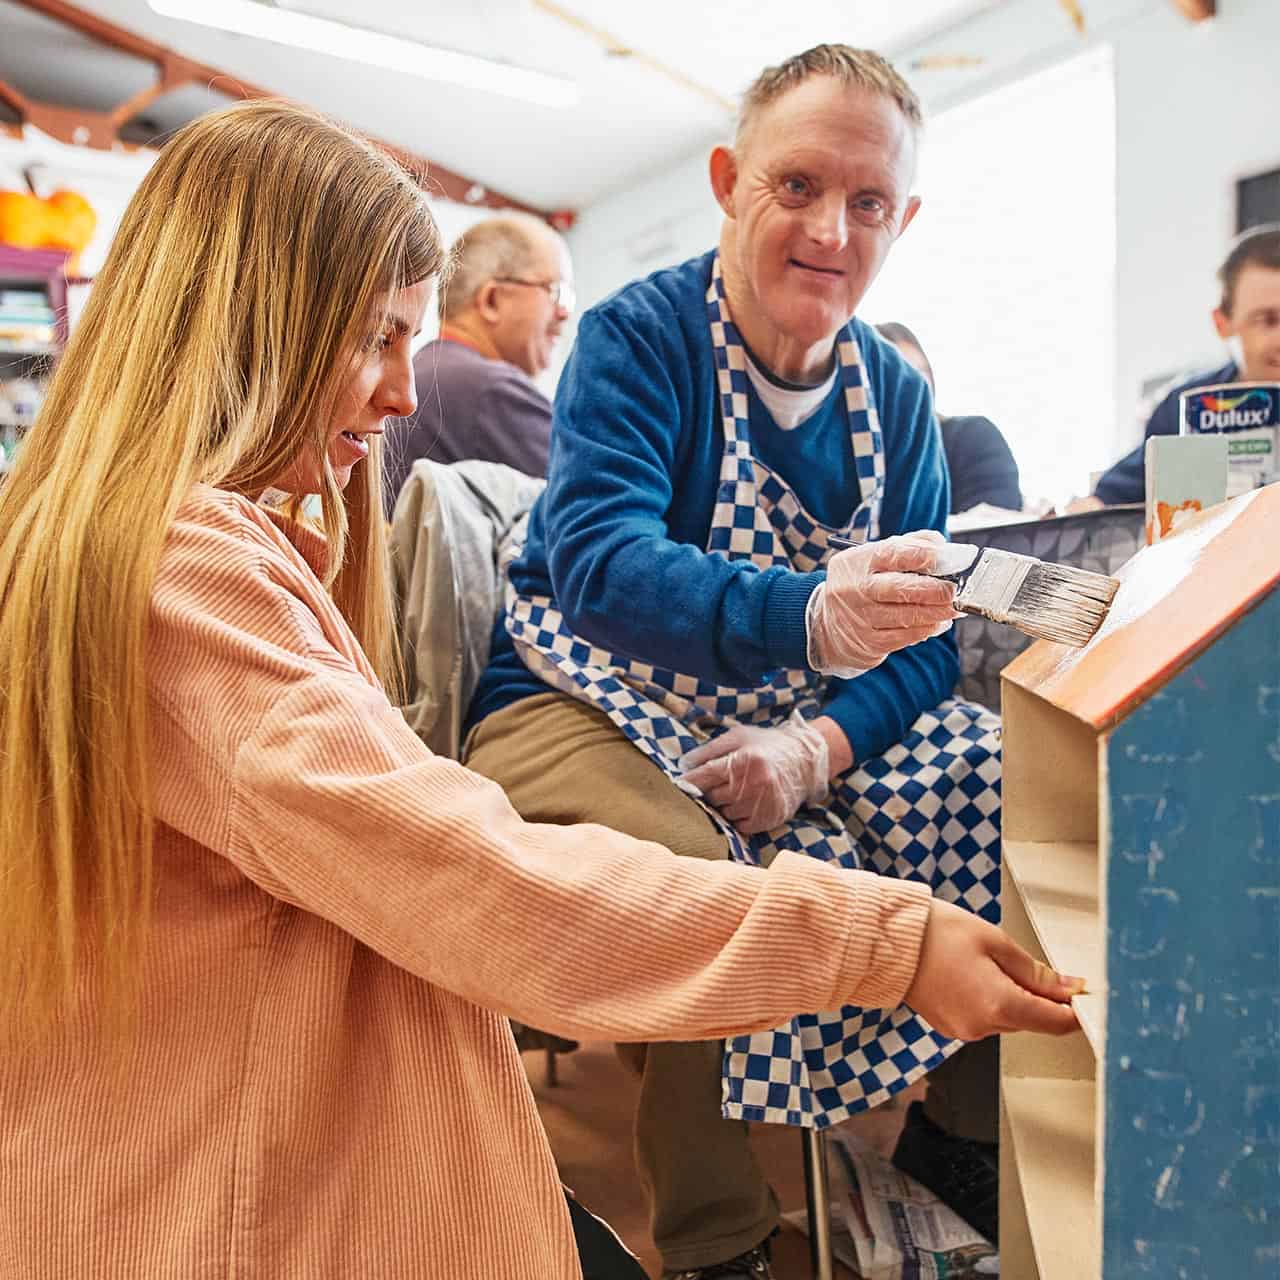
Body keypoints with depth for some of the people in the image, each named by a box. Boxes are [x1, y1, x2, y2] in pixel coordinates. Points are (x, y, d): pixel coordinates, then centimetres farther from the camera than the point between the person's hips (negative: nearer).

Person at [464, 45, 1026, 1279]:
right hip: (588, 705, -5)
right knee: (685, 873, -35)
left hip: (810, 721, 5)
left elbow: (922, 634, -1)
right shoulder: (636, 336, -13)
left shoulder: (895, 393, 3)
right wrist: (805, 614, -49)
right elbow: (597, 562, -30)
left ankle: (962, 1134, 15)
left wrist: (820, 748, -22)